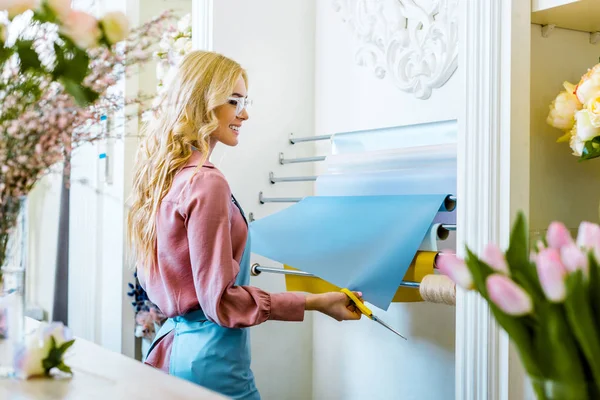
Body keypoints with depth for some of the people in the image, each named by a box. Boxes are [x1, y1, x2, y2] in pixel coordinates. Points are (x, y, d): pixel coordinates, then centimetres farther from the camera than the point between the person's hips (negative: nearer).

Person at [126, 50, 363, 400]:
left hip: (174, 341, 9)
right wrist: (313, 302, -17)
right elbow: (220, 301, -19)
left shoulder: (164, 174, 7)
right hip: (210, 355, -9)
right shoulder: (206, 183, -20)